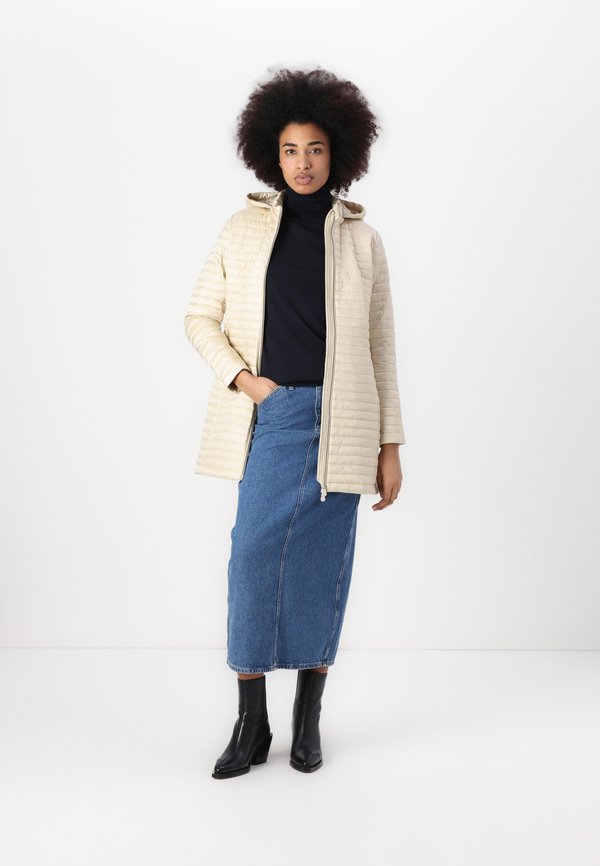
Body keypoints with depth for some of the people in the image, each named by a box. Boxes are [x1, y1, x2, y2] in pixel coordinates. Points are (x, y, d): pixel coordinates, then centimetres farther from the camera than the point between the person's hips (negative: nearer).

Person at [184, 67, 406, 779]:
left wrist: (390, 445, 4)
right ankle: (251, 723, 7)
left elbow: (380, 345, 8)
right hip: (270, 417, 0)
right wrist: (241, 378, -5)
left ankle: (308, 721, 17)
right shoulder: (243, 230, 8)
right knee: (254, 556, -5)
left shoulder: (361, 238, 8)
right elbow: (200, 318, 12)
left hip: (339, 422, 0)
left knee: (322, 562, 4)